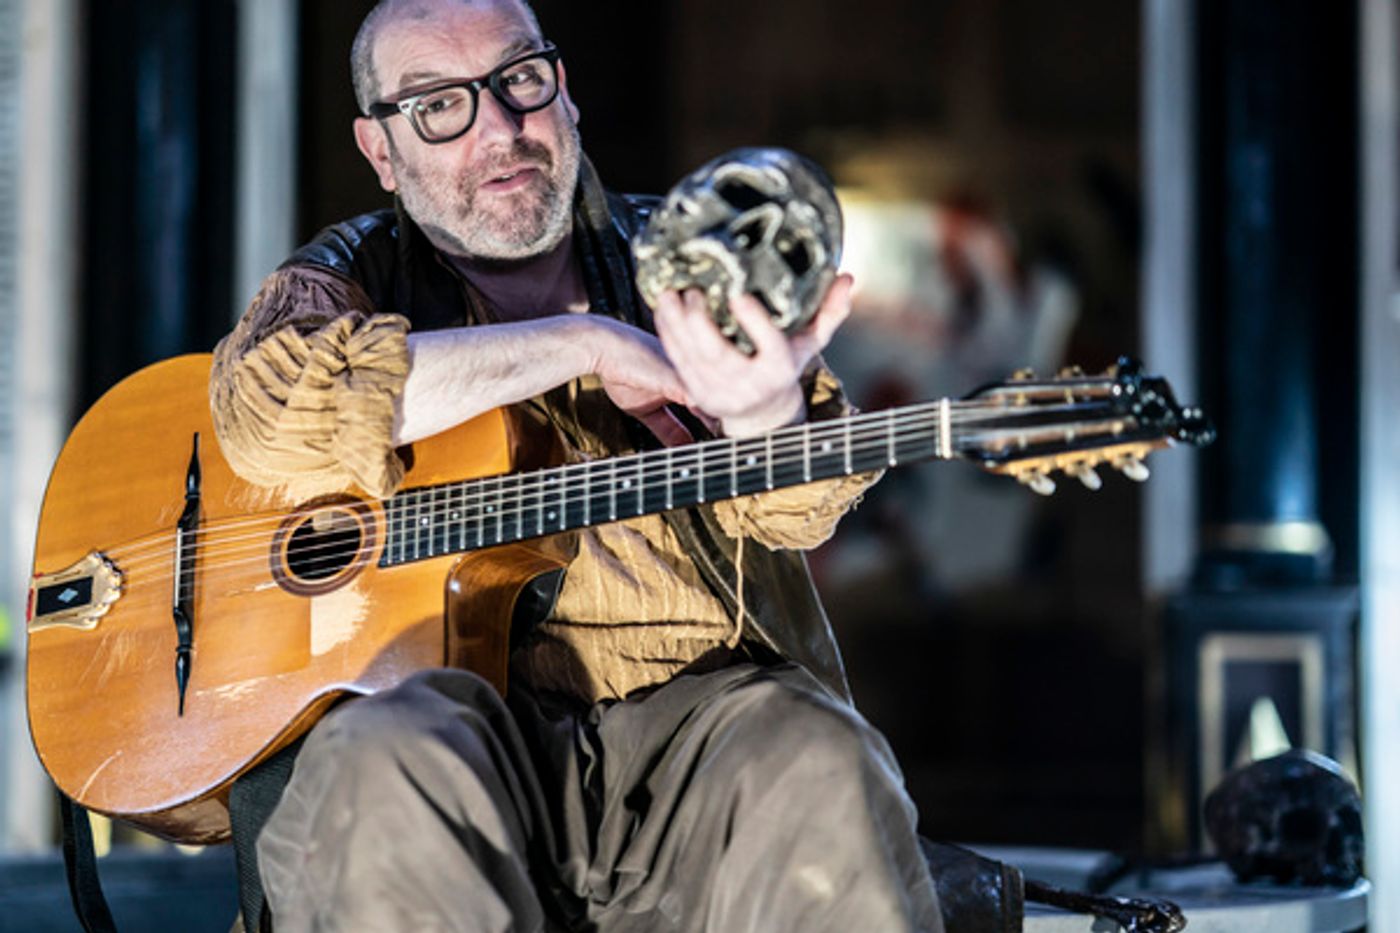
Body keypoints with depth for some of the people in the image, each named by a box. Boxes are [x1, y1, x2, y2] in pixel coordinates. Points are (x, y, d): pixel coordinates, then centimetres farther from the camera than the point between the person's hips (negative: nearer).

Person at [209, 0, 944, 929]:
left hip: (689, 703, 1)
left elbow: (793, 510, 1)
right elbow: (268, 409, -14)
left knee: (816, 769, -32)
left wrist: (762, 412, -26)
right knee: (380, 770, -34)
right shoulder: (356, 278, 12)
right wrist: (585, 346, -11)